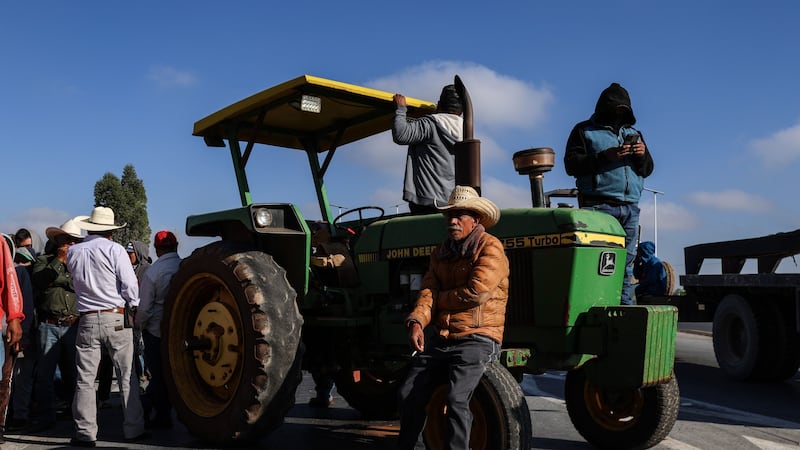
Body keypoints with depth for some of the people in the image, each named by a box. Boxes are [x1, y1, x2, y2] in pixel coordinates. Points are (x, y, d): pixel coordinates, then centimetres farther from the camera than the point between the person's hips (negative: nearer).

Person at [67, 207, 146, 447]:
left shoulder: (73, 252, 3)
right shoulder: (115, 249, -8)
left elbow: (76, 277, 13)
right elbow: (130, 285, -9)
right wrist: (133, 305, 8)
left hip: (87, 320, 2)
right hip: (115, 319, -2)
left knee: (85, 379, 7)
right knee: (127, 377, 6)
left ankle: (85, 433, 8)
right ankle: (133, 429, 11)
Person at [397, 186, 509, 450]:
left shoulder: (490, 248, -7)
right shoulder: (442, 253, 16)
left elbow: (476, 291, -19)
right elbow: (428, 290, 6)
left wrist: (440, 299, -4)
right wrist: (417, 321, -14)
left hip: (477, 338, -7)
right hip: (441, 338, 7)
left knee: (456, 399, -25)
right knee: (409, 395, -2)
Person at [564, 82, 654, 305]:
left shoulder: (634, 133, 25)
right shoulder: (585, 131, 9)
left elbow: (647, 170, 21)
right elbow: (571, 164, -5)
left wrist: (642, 155, -2)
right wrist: (605, 156, -15)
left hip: (630, 207, 5)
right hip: (598, 205, -5)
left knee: (626, 262, 6)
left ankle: (625, 306, 10)